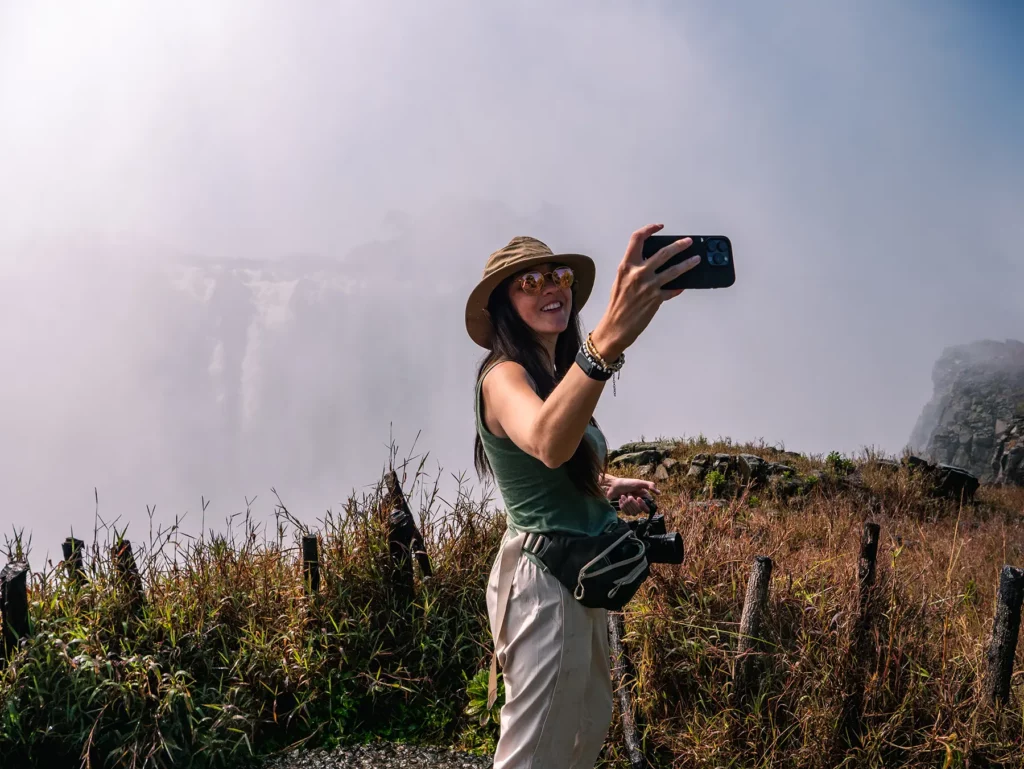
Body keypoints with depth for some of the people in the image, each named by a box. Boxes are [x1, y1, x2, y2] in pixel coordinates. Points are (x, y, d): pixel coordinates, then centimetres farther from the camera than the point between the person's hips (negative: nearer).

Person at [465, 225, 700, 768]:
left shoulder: (557, 375, 12)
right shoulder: (504, 375, -18)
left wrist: (609, 486, 5)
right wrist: (609, 337, -58)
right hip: (542, 579, -10)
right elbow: (548, 445, -43)